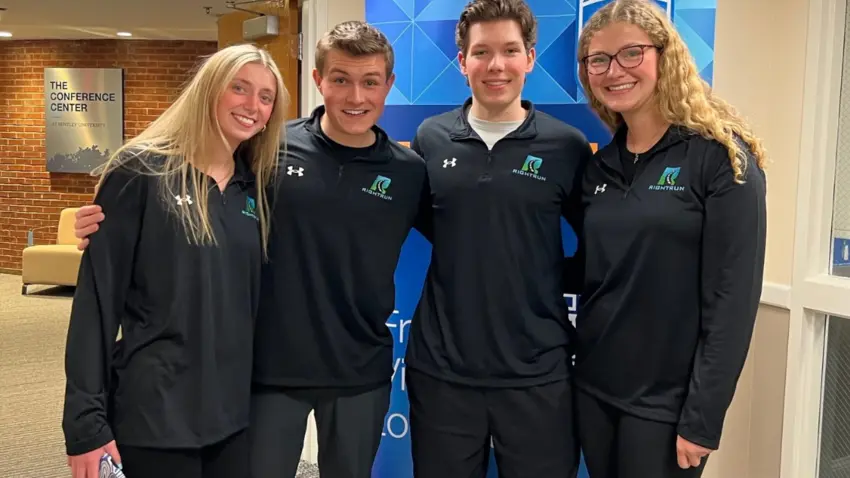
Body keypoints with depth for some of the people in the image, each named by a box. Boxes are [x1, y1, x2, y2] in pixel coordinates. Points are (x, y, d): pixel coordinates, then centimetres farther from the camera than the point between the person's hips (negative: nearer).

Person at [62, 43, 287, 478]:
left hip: (234, 410, 5)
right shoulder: (141, 172, -8)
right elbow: (97, 295, -11)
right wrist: (86, 419, -13)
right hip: (154, 412, -5)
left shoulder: (255, 187, 7)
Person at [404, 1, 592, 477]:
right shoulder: (430, 138, 1)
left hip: (538, 373, -1)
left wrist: (555, 282, -6)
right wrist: (461, 267, 2)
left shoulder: (569, 146, -4)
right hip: (440, 368, 2)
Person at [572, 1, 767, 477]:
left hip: (667, 402, -5)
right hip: (594, 389, 5)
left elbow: (733, 297, -14)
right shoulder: (600, 167, 6)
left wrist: (702, 418, -16)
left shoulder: (721, 157, -11)